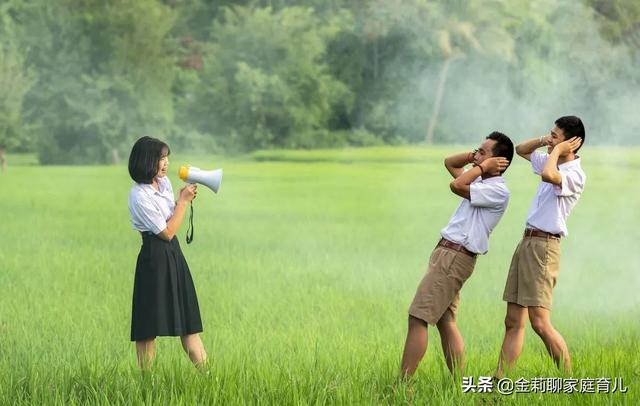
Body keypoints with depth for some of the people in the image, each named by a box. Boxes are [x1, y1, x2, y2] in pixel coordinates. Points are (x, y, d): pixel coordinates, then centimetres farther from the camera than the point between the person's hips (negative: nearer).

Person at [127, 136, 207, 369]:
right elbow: (166, 232, -14)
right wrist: (183, 201, -9)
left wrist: (184, 199, 3)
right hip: (155, 258, -8)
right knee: (150, 325, -2)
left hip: (174, 254, 9)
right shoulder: (139, 196, -17)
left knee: (188, 318, 8)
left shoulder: (164, 182, 8)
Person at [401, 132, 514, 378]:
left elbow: (456, 185, -24)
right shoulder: (482, 182, 16)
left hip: (455, 257, -10)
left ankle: (403, 384, -15)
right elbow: (449, 163, 28)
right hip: (447, 254, 10)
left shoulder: (498, 191, -13)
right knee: (445, 323, 9)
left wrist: (483, 166, -10)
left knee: (417, 319, -13)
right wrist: (474, 158, 11)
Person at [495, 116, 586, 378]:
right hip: (527, 241, 10)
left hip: (544, 246, -10)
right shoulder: (553, 164, 15)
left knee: (540, 323, -13)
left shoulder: (575, 175, -13)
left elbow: (548, 175, -35)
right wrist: (543, 141, 11)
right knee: (513, 322, 7)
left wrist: (556, 150, -16)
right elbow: (521, 150, 30)